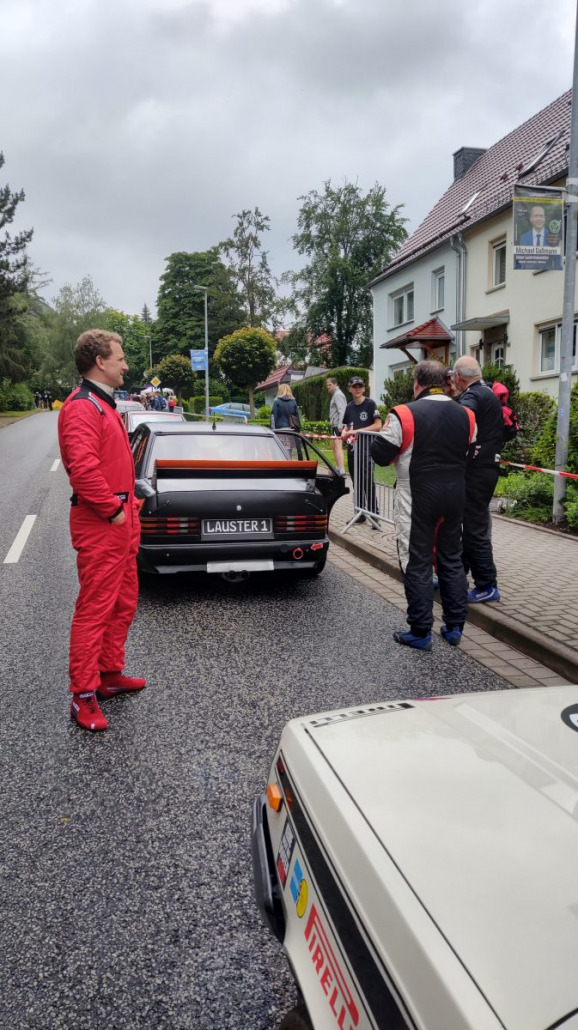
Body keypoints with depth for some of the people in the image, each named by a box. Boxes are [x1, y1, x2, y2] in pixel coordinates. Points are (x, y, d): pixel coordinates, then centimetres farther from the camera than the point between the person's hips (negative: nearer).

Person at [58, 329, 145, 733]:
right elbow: (83, 468, -28)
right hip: (100, 524, -10)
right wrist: (113, 511, -19)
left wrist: (128, 506, 14)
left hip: (121, 520, 10)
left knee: (123, 604, 17)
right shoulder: (82, 408, -16)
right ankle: (84, 695, 7)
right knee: (95, 609, -3)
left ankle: (111, 674, 31)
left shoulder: (104, 404, 17)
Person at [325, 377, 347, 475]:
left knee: (338, 447, -19)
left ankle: (342, 470, -29)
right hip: (335, 425, 11)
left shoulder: (338, 394, -10)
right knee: (333, 446, 20)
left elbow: (341, 410, -21)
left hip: (338, 425, -11)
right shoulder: (335, 394, 22)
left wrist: (340, 425, -27)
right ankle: (338, 468, 30)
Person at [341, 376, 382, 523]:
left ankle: (374, 515, -5)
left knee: (368, 482, -9)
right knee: (356, 483, 12)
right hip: (352, 449, 6)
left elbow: (378, 426, -12)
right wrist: (344, 432, 1)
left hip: (366, 449, -6)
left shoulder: (370, 404, -5)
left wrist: (357, 431, -16)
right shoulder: (349, 407, 12)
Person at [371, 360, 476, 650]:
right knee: (452, 560, 16)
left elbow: (380, 455, -11)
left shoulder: (404, 415, -13)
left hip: (418, 497, -5)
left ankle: (420, 633, 9)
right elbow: (469, 454, 13)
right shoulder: (465, 415, 4)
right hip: (454, 495, 5)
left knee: (417, 563, 3)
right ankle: (455, 627, 23)